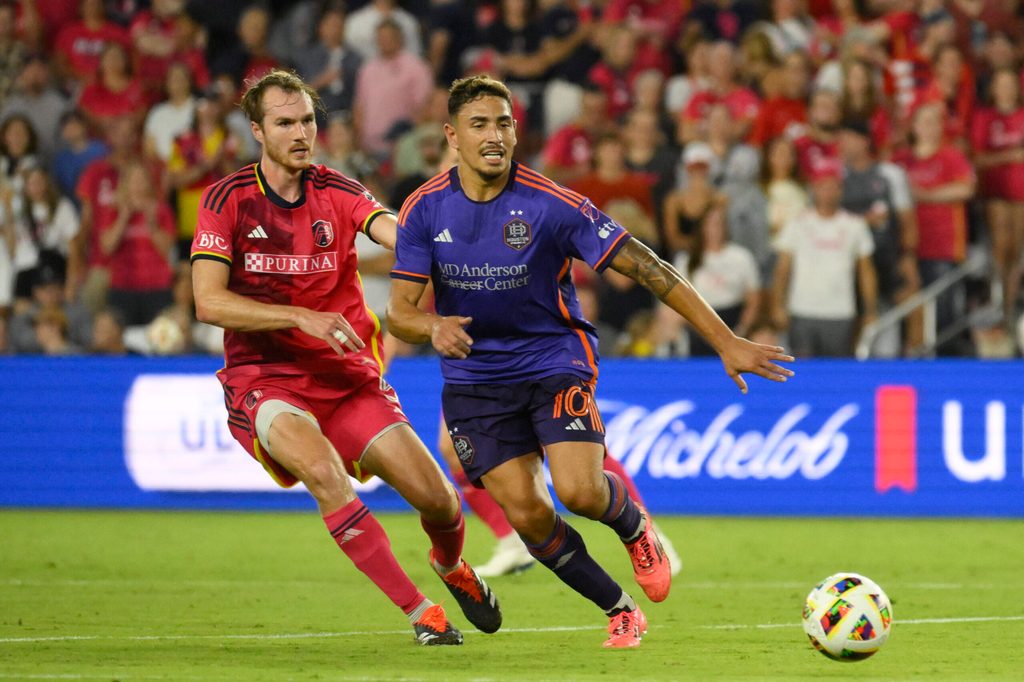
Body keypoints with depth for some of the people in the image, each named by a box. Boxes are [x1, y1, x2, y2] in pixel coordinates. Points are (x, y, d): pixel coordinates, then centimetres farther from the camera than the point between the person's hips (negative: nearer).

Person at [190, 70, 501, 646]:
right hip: (264, 378, -3)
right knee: (321, 466, -34)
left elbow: (400, 234, -18)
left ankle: (452, 568, 34)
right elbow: (208, 302, -14)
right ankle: (420, 612, -27)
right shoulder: (228, 199, -6)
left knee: (437, 498, -6)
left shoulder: (337, 193, 0)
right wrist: (303, 318, -24)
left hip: (348, 376, 3)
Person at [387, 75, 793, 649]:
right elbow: (399, 313, -5)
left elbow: (647, 268, -14)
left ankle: (633, 524, 16)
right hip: (475, 379, 2)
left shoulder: (551, 204, -16)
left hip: (555, 359, -2)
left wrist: (728, 343, -17)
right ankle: (620, 611, 12)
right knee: (525, 512, -9)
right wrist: (434, 327, -31)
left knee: (579, 491, -22)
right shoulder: (425, 209, -7)